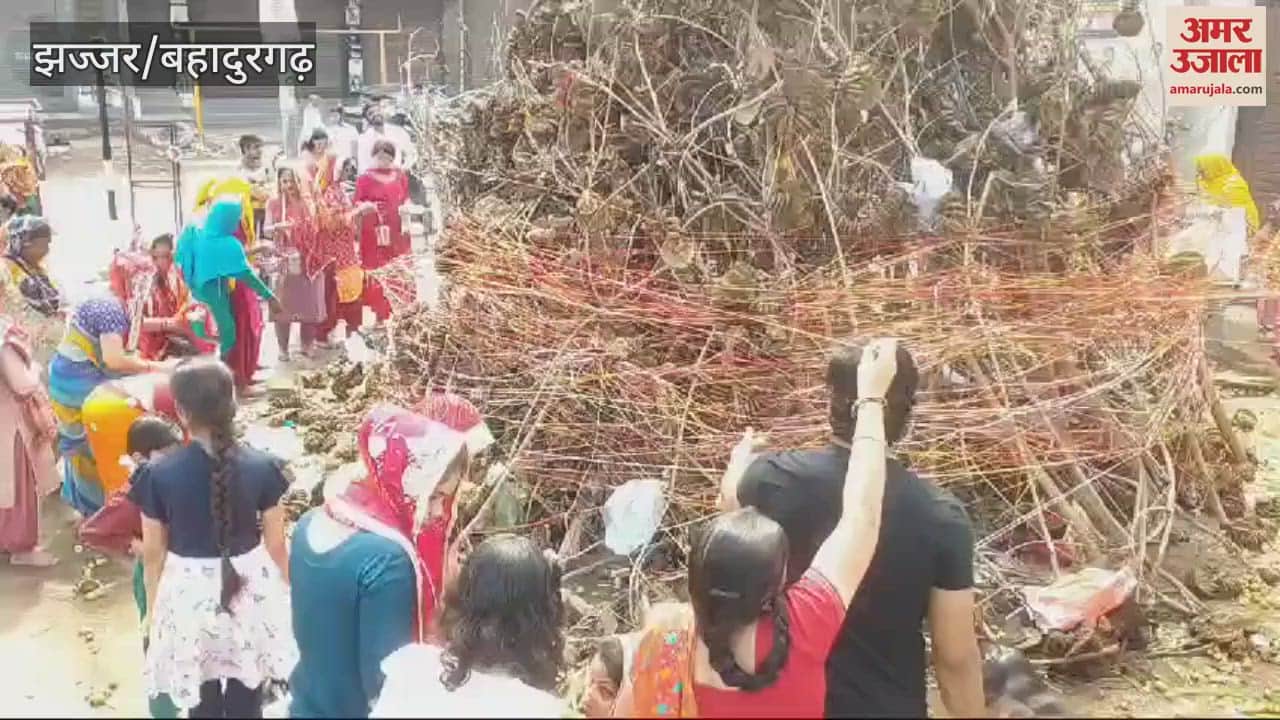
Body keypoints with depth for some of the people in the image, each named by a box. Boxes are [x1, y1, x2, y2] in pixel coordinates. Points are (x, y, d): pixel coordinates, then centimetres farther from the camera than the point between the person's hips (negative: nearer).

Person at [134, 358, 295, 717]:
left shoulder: (159, 475, -17)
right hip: (250, 590, 1)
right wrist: (286, 590, 11)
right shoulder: (262, 467, -16)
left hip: (188, 594, -1)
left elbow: (153, 553, -7)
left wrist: (152, 609, 9)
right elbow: (275, 544, -6)